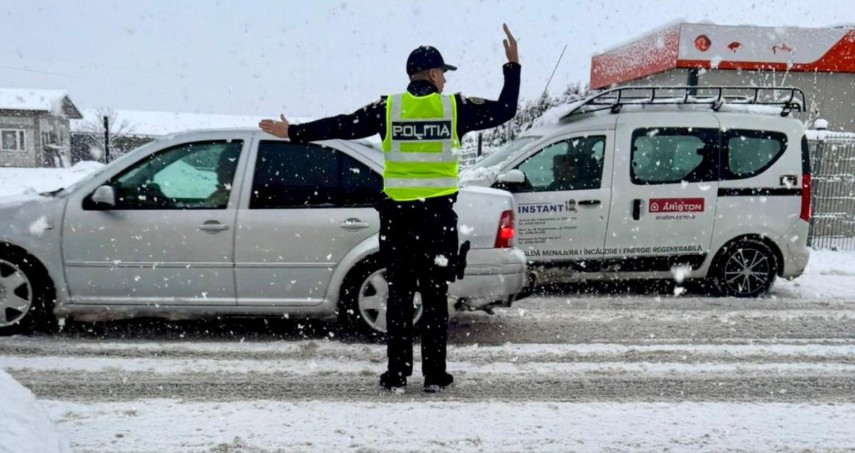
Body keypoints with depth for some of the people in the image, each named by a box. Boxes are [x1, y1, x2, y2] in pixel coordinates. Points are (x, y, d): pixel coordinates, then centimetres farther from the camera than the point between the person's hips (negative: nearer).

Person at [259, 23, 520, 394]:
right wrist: (513, 66, 19)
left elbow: (340, 126, 3)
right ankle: (435, 376, 10)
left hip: (397, 216, 1)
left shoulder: (388, 109, 2)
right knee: (435, 297, 6)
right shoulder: (455, 107, 0)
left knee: (399, 296, 7)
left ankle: (397, 375, 9)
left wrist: (293, 132, 13)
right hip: (439, 215, 0)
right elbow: (505, 110, 8)